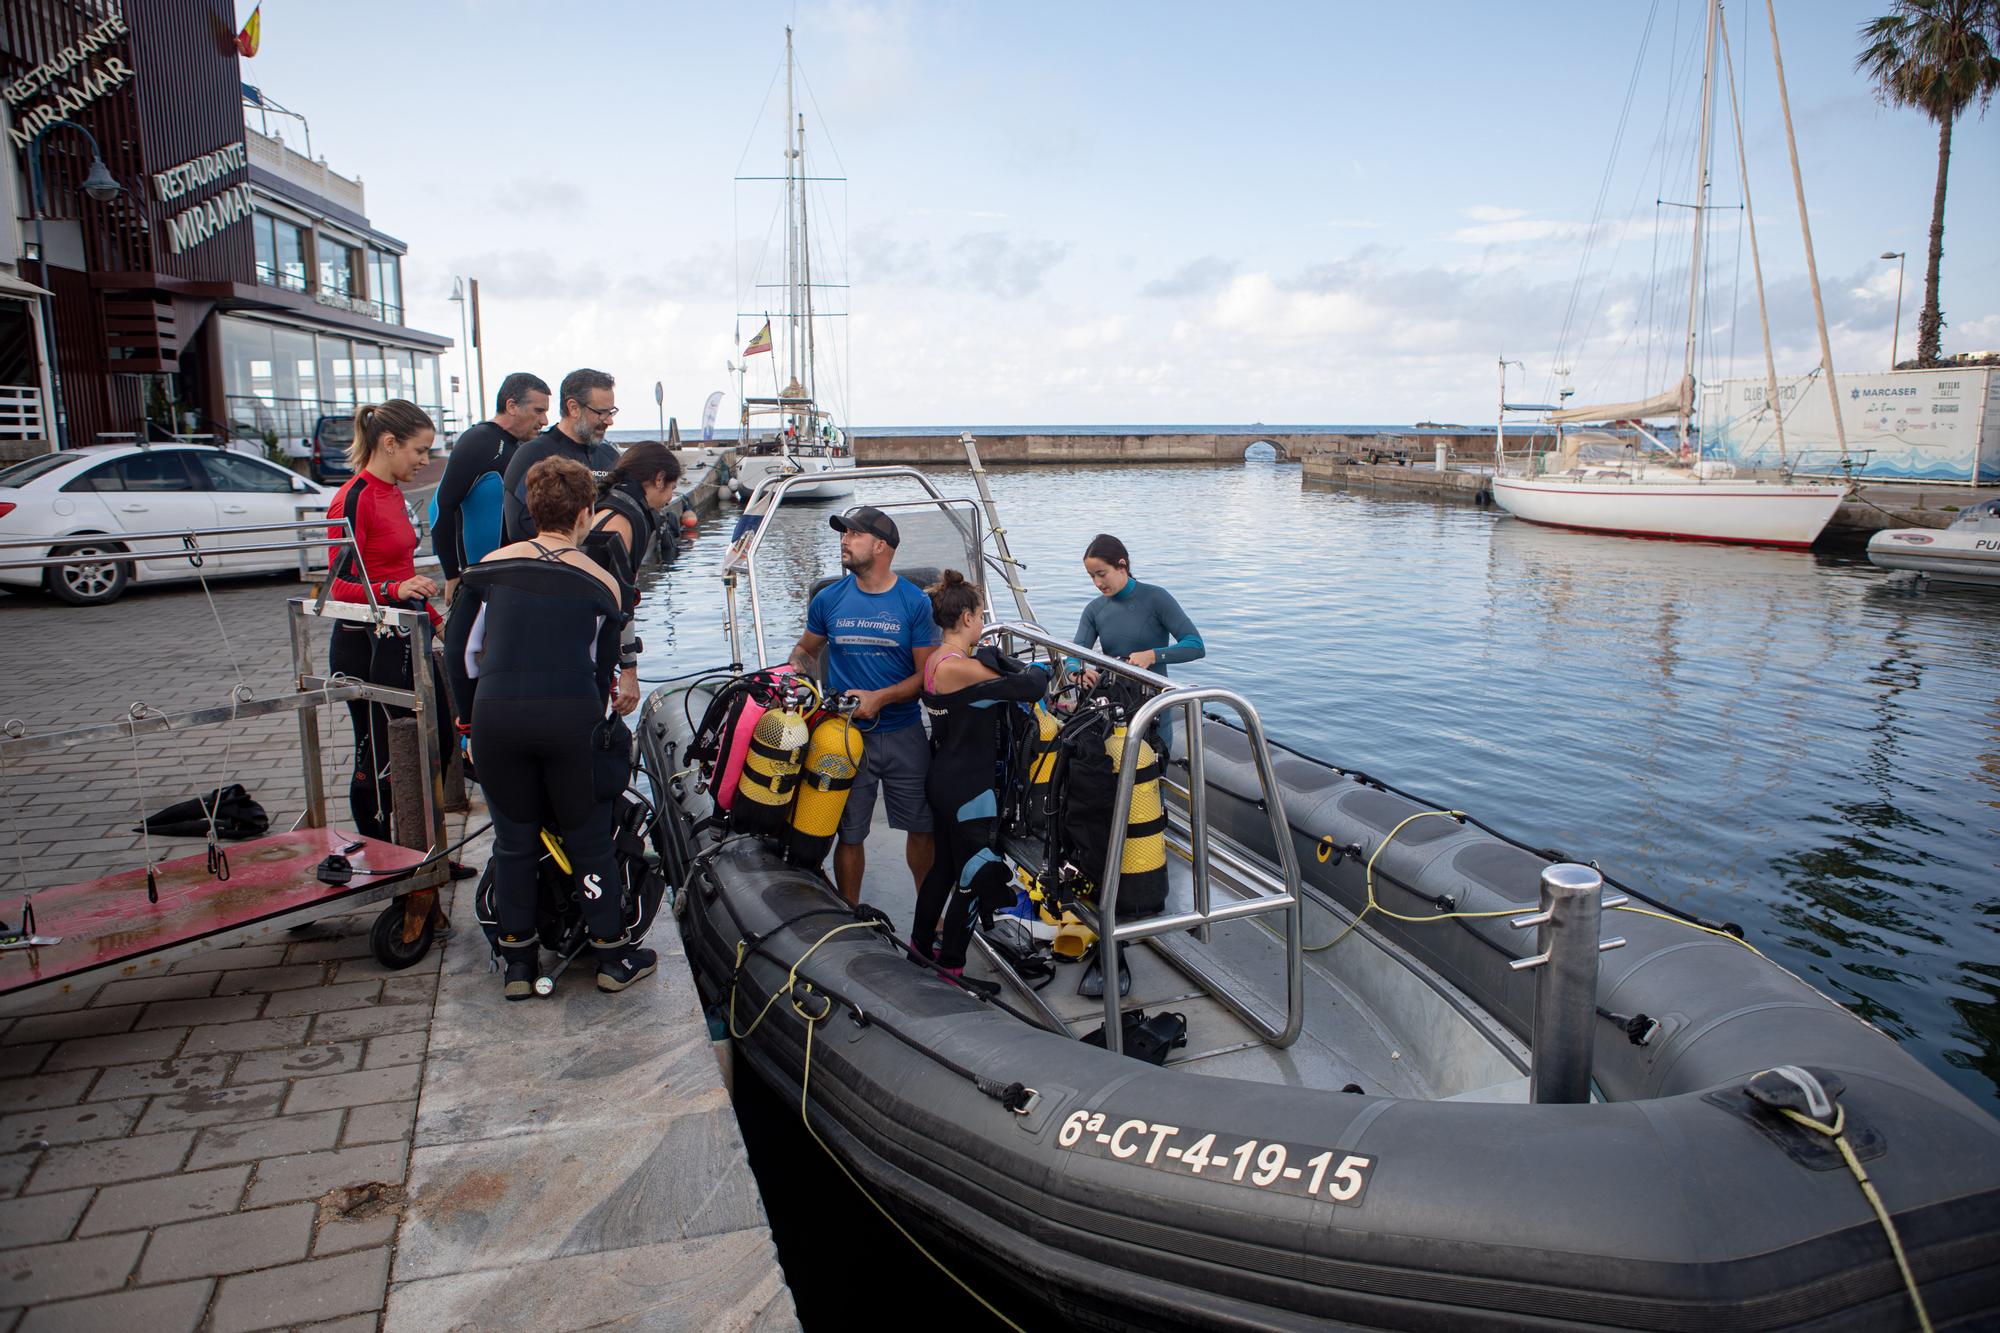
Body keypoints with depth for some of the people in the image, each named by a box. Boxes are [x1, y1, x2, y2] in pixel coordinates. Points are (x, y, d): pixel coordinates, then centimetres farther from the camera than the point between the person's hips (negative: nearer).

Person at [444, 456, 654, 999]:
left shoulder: (490, 567, 10)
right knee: (589, 841, 15)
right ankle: (613, 957, 25)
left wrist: (469, 718, 19)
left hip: (497, 716, 1)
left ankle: (517, 964, 27)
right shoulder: (601, 582, 8)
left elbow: (460, 648, 10)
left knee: (514, 842, 18)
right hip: (571, 719, -1)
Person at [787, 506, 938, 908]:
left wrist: (878, 698, -19)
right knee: (849, 834, 9)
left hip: (905, 735, -1)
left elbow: (928, 675, -6)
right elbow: (805, 651, 17)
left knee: (922, 828, 9)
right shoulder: (829, 599, 2)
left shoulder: (914, 602, -5)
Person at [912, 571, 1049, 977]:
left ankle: (922, 942, 39)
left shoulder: (936, 660, 6)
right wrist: (1040, 672, -4)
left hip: (943, 780, 10)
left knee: (946, 864, 24)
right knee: (976, 875, 5)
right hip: (968, 789, -10)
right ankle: (950, 966, 17)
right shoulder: (960, 667, -25)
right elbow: (1026, 687, -24)